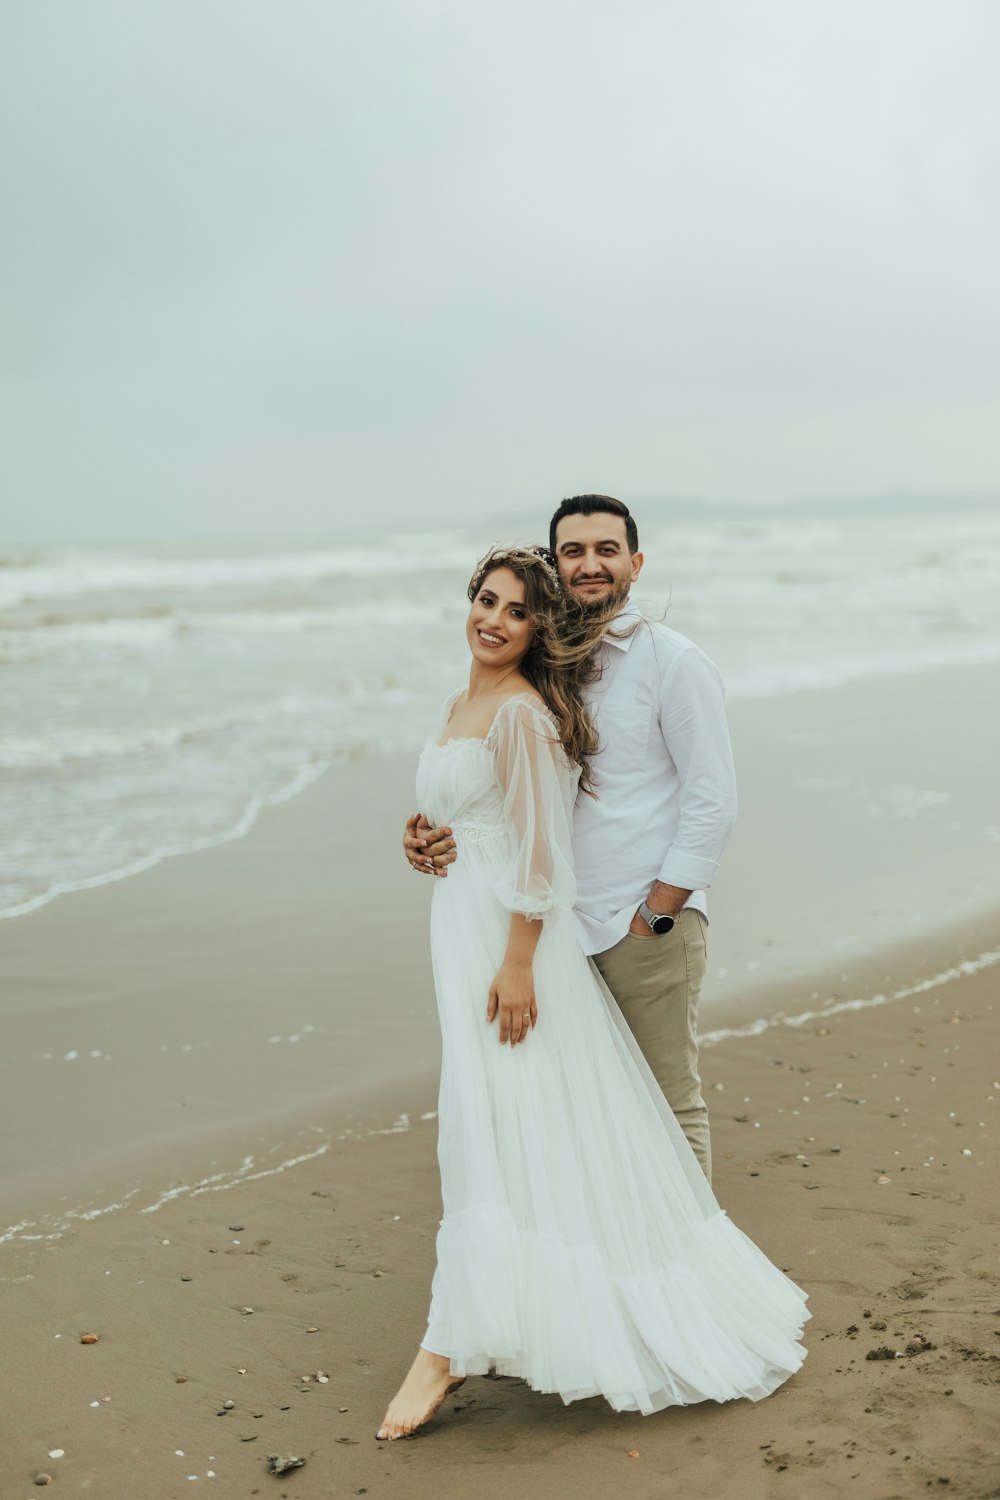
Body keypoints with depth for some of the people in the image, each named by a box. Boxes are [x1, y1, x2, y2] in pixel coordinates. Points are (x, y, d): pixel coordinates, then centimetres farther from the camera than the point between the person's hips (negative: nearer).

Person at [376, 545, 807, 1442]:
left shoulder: (522, 712, -15)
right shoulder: (464, 704, 14)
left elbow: (539, 852, -19)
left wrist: (517, 963, -22)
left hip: (512, 934, -10)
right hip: (462, 925, 10)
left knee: (492, 1127, -7)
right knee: (484, 1124, 15)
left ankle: (445, 1351, -4)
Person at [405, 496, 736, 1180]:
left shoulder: (675, 662, -4)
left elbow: (714, 803, -9)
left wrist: (653, 915, -12)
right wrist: (440, 836, -4)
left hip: (651, 927, -5)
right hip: (566, 927, 5)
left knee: (668, 1105, 1)